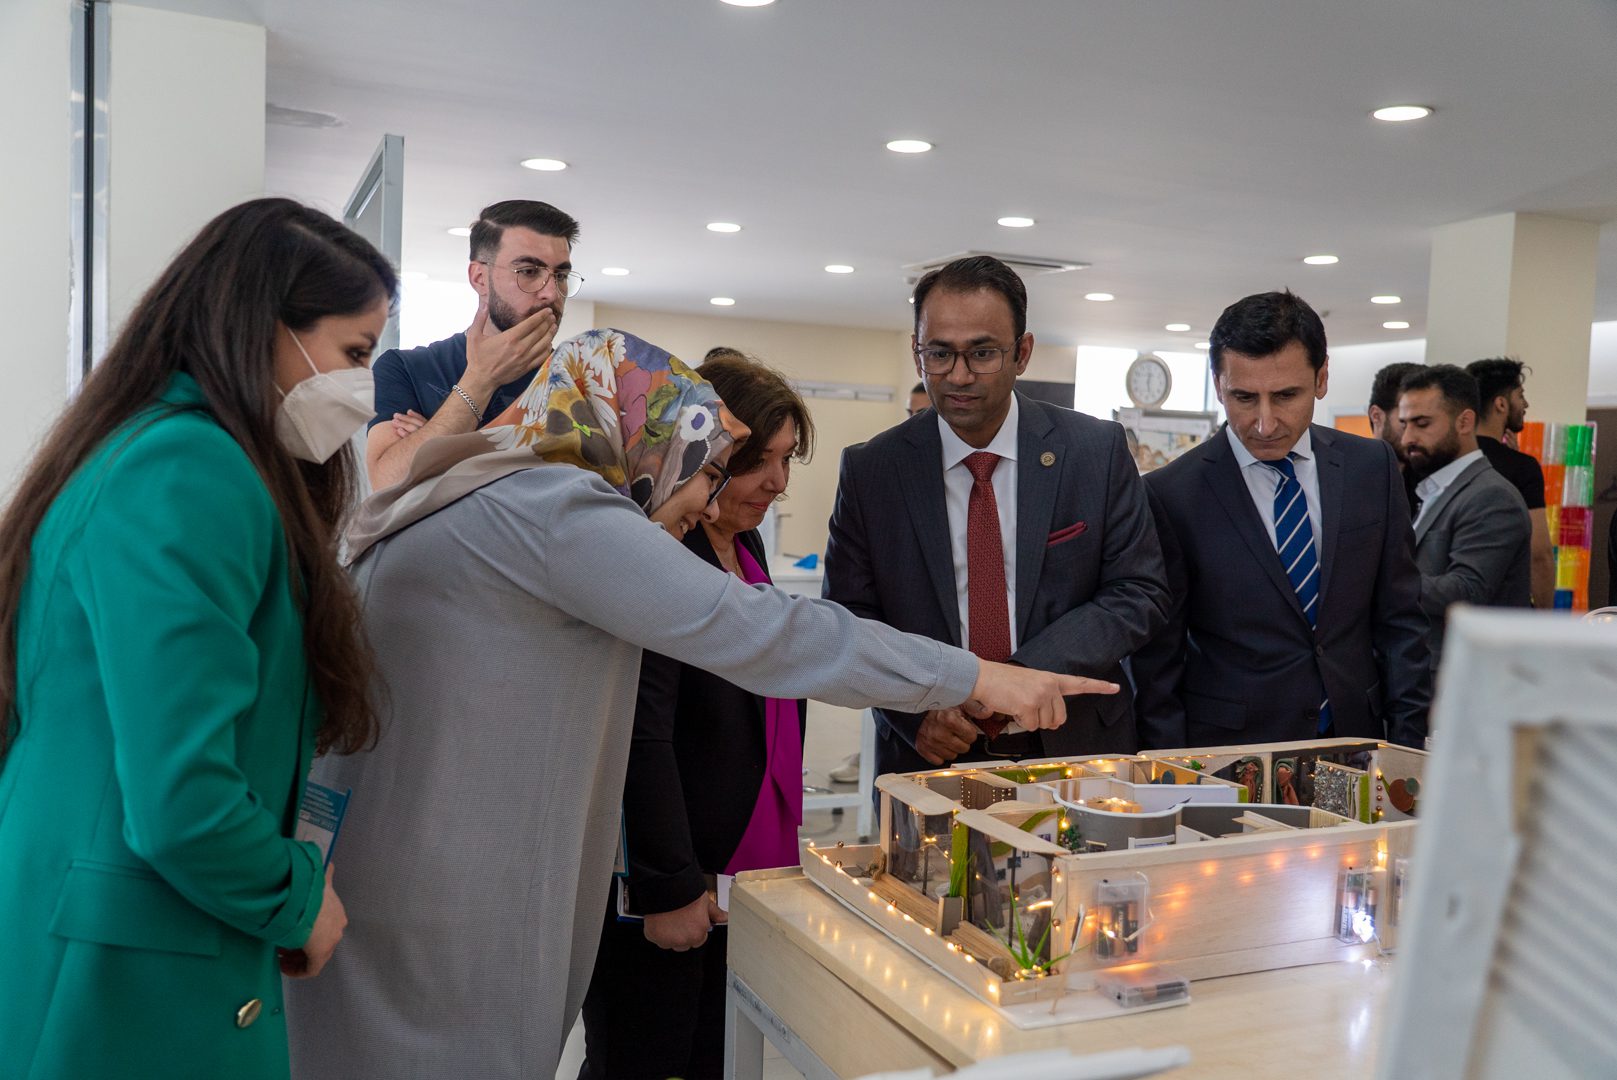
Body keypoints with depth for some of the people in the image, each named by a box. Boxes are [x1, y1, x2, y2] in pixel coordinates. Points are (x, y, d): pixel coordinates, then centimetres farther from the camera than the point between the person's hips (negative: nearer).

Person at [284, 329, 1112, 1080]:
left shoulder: (479, 501, 14)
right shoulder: (552, 506, -17)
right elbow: (761, 634, -21)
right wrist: (973, 678, -14)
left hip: (420, 880, 10)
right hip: (442, 907, -10)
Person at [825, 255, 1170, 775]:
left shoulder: (1097, 450, -6)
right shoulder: (869, 470, -5)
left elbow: (1139, 593, -5)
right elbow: (848, 615, -2)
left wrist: (1027, 671, -18)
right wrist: (917, 705, -18)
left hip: (1074, 749, 1)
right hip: (928, 754, 0)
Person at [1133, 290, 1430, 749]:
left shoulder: (1373, 467, 0)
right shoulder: (1171, 493, -12)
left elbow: (1399, 619, 5)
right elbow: (1159, 661, -7)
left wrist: (1409, 744, 1)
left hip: (1356, 741, 3)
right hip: (1230, 754, -3)